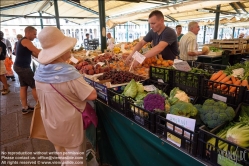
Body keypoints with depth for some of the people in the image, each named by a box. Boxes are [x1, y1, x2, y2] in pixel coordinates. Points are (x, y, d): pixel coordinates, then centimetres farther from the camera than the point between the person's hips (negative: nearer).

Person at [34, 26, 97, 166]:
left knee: (61, 152, 30)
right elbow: (92, 96, -24)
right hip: (68, 124, -6)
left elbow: (45, 98, 7)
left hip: (50, 123, 7)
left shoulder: (40, 71, -8)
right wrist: (85, 85, -5)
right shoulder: (68, 74, -30)